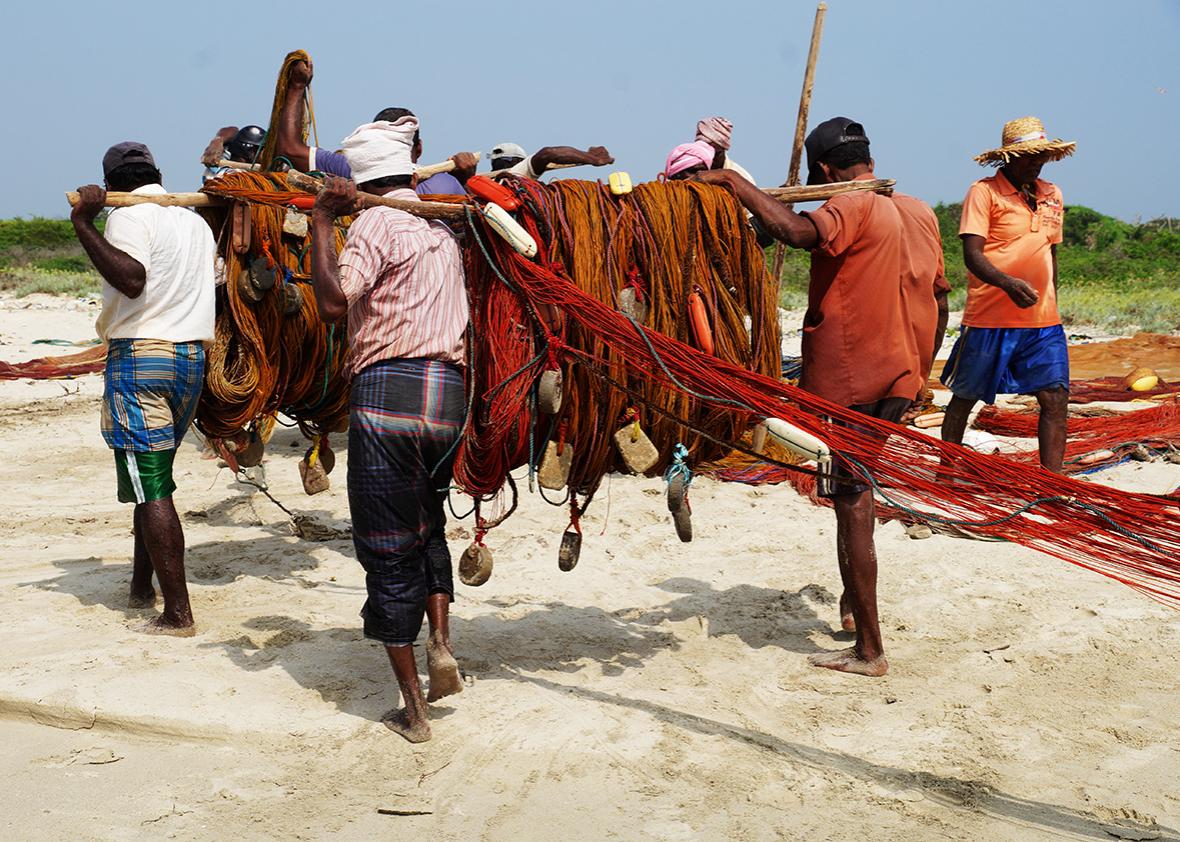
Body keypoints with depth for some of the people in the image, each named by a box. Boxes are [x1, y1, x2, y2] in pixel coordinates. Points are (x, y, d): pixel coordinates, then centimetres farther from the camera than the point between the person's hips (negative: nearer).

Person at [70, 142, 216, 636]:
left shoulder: (128, 216, -8)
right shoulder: (196, 221, 17)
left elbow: (132, 280, -25)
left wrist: (84, 226, -24)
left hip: (140, 356, -8)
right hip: (192, 358, 8)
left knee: (150, 488, -7)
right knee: (153, 479, 20)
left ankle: (178, 614, -10)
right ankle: (142, 587, 26)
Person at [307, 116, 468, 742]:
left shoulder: (376, 224, -4)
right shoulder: (443, 230, 18)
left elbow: (333, 304, -17)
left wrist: (321, 222, -9)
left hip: (389, 389, -6)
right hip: (449, 392, 6)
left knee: (387, 550, 3)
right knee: (428, 526, 27)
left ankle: (413, 709, 7)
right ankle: (440, 642, 8)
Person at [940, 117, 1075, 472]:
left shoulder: (1051, 195, 13)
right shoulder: (984, 192, -6)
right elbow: (972, 254, -16)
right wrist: (1008, 283, -32)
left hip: (1043, 322, 5)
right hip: (989, 320, -5)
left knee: (1055, 400, -5)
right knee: (964, 399, 9)